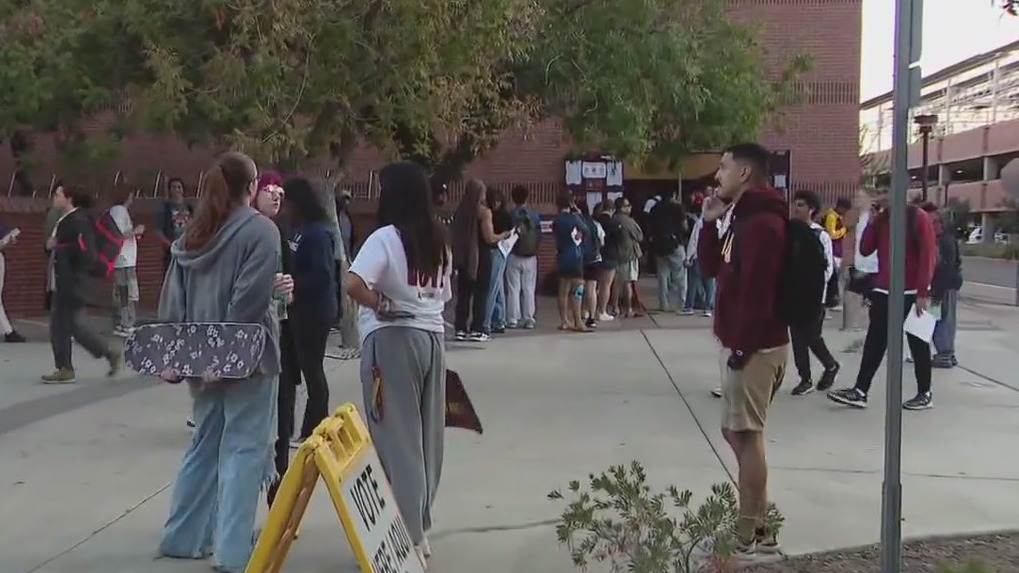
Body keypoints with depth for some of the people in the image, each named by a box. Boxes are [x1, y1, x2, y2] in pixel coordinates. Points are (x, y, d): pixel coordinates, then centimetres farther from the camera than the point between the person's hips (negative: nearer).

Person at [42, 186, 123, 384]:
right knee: (58, 327, 10)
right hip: (61, 284, 10)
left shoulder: (79, 220, -15)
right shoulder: (62, 221, 14)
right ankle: (64, 370, 15)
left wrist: (58, 247, -17)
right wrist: (51, 246, 2)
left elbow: (84, 251, -24)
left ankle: (111, 354, 6)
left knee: (75, 325, -6)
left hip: (72, 284, -10)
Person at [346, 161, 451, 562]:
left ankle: (408, 533, 4)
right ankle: (419, 525, 25)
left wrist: (380, 306, -11)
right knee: (426, 433, 13)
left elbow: (353, 284, -26)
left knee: (397, 434, 0)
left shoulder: (385, 237, -12)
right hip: (432, 336, 7)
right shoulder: (439, 239, 11)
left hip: (392, 337, -7)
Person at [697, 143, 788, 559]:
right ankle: (757, 529, 23)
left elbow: (757, 292, -23)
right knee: (737, 432, 14)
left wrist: (742, 347, -21)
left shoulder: (762, 222, -18)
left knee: (746, 436, -4)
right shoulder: (741, 216, 15)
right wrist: (710, 224, 6)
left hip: (756, 346, -10)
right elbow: (711, 268, 19)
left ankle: (746, 539, 5)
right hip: (745, 342, 10)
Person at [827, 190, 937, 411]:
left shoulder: (918, 218, -8)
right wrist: (872, 221, -4)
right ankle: (860, 391, 2)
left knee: (917, 343, 6)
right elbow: (865, 250, 6)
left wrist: (922, 293, -16)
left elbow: (928, 257, -11)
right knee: (874, 342, 2)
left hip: (911, 292, -5)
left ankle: (925, 394, 16)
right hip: (883, 291, 5)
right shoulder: (880, 218, 10)